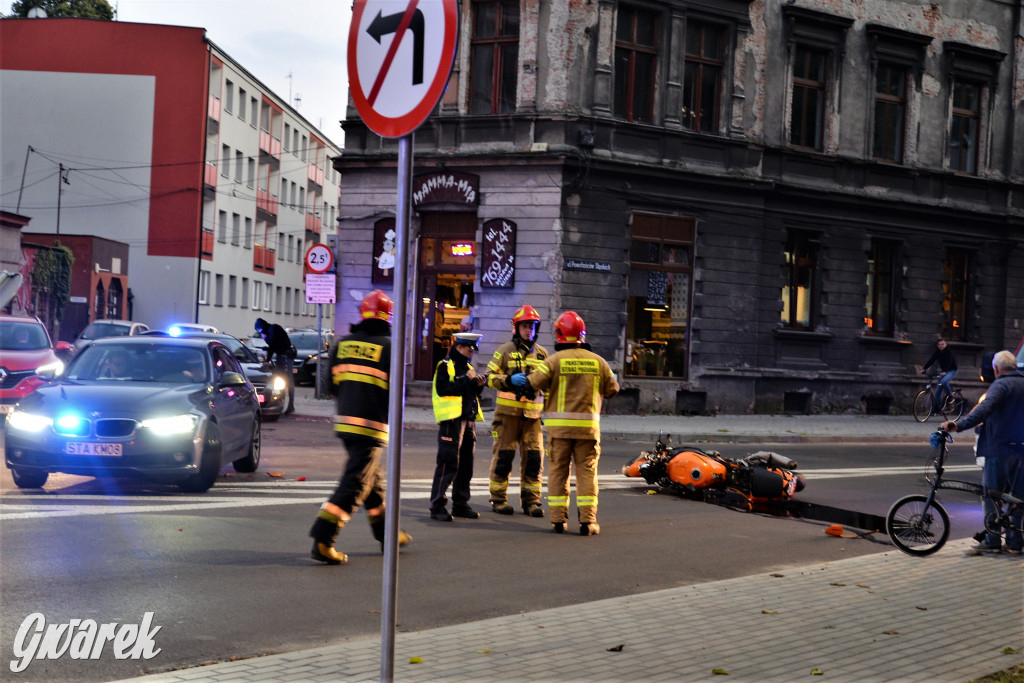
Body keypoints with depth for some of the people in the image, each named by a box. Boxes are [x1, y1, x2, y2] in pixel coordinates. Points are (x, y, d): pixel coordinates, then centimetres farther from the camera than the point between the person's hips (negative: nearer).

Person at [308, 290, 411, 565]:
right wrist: (393, 419, 11)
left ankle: (386, 534, 33)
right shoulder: (390, 347, -7)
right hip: (372, 425, -6)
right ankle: (322, 540, -12)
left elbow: (332, 383, 13)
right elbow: (396, 390, -7)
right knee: (355, 483, -4)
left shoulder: (342, 344, 8)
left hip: (344, 421, 7)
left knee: (373, 478, 20)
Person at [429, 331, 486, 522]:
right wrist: (466, 379, -19)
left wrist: (478, 385, 5)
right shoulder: (445, 366, -6)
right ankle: (437, 506, -6)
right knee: (448, 464, -10)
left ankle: (460, 504, 19)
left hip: (468, 420, 9)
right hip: (451, 420, -8)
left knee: (465, 465, 11)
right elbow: (443, 390, -20)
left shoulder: (467, 367, 20)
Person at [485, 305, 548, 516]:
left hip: (533, 411, 3)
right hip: (508, 410, -3)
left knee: (534, 456, 1)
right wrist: (510, 380, -19)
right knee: (503, 455, 0)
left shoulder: (542, 353, 14)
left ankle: (531, 500, 10)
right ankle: (498, 499, 10)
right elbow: (489, 377, -4)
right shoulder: (505, 351, 2)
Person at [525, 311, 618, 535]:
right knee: (586, 471, 5)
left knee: (558, 471, 7)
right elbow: (612, 389, 12)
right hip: (588, 425, 1)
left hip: (559, 424, -1)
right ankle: (588, 521, 2)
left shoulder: (555, 360, -5)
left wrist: (516, 379, 10)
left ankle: (558, 520, 7)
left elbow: (534, 383, -11)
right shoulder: (598, 361, 4)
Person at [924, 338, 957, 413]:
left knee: (943, 381, -34)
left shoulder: (949, 351, -17)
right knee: (938, 390, -1)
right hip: (943, 371, 6)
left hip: (951, 371, -6)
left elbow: (949, 362, -31)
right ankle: (937, 407, 4)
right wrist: (924, 369, -21)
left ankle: (950, 396, -13)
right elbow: (931, 361, -8)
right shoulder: (937, 352, 0)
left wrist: (944, 372, -47)